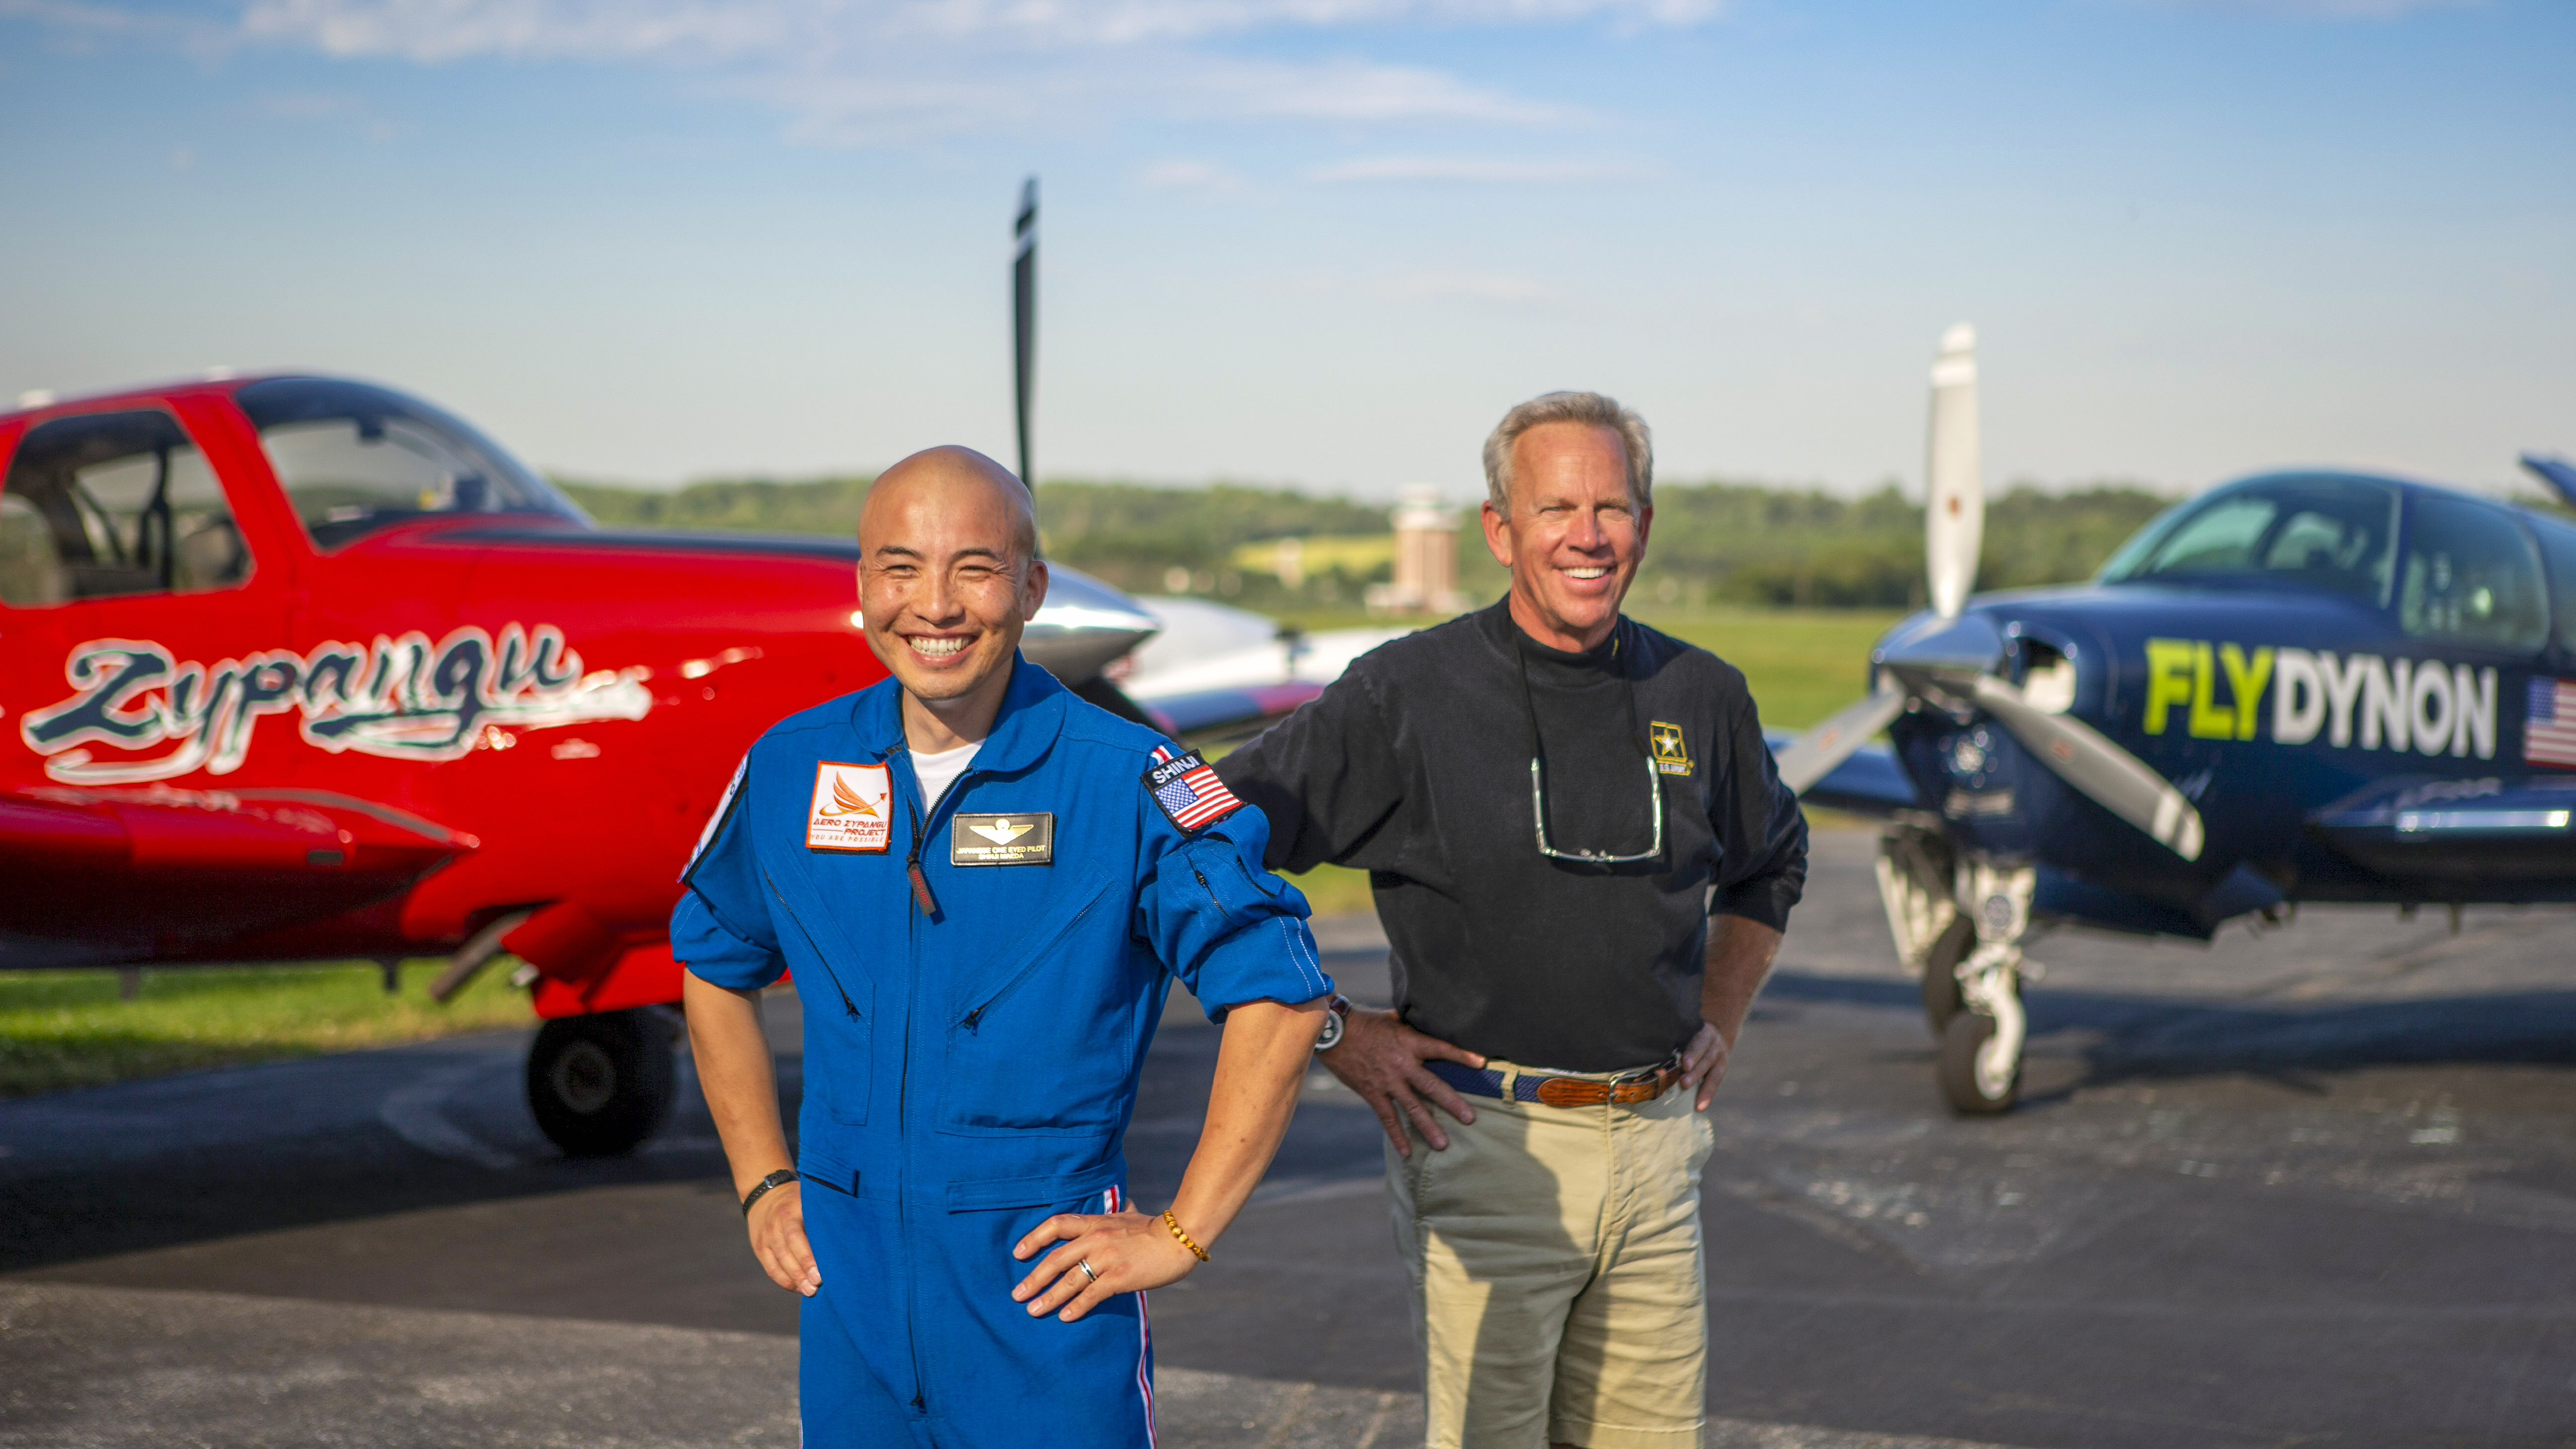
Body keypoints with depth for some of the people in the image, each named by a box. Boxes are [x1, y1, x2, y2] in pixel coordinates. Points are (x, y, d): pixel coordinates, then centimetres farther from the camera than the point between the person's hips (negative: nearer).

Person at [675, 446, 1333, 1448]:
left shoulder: (1122, 780, -10)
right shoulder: (793, 770, 3)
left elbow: (1278, 997, -9)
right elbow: (714, 962, 20)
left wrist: (1182, 1233, -10)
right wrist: (762, 1182, 12)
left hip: (1050, 1294, -3)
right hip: (849, 1284, 4)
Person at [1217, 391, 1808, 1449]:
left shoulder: (1703, 698, 8)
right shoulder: (1406, 695, -7)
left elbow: (1771, 864, 28)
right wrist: (1331, 1032, -6)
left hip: (1657, 1137, 4)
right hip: (1486, 1146, -4)